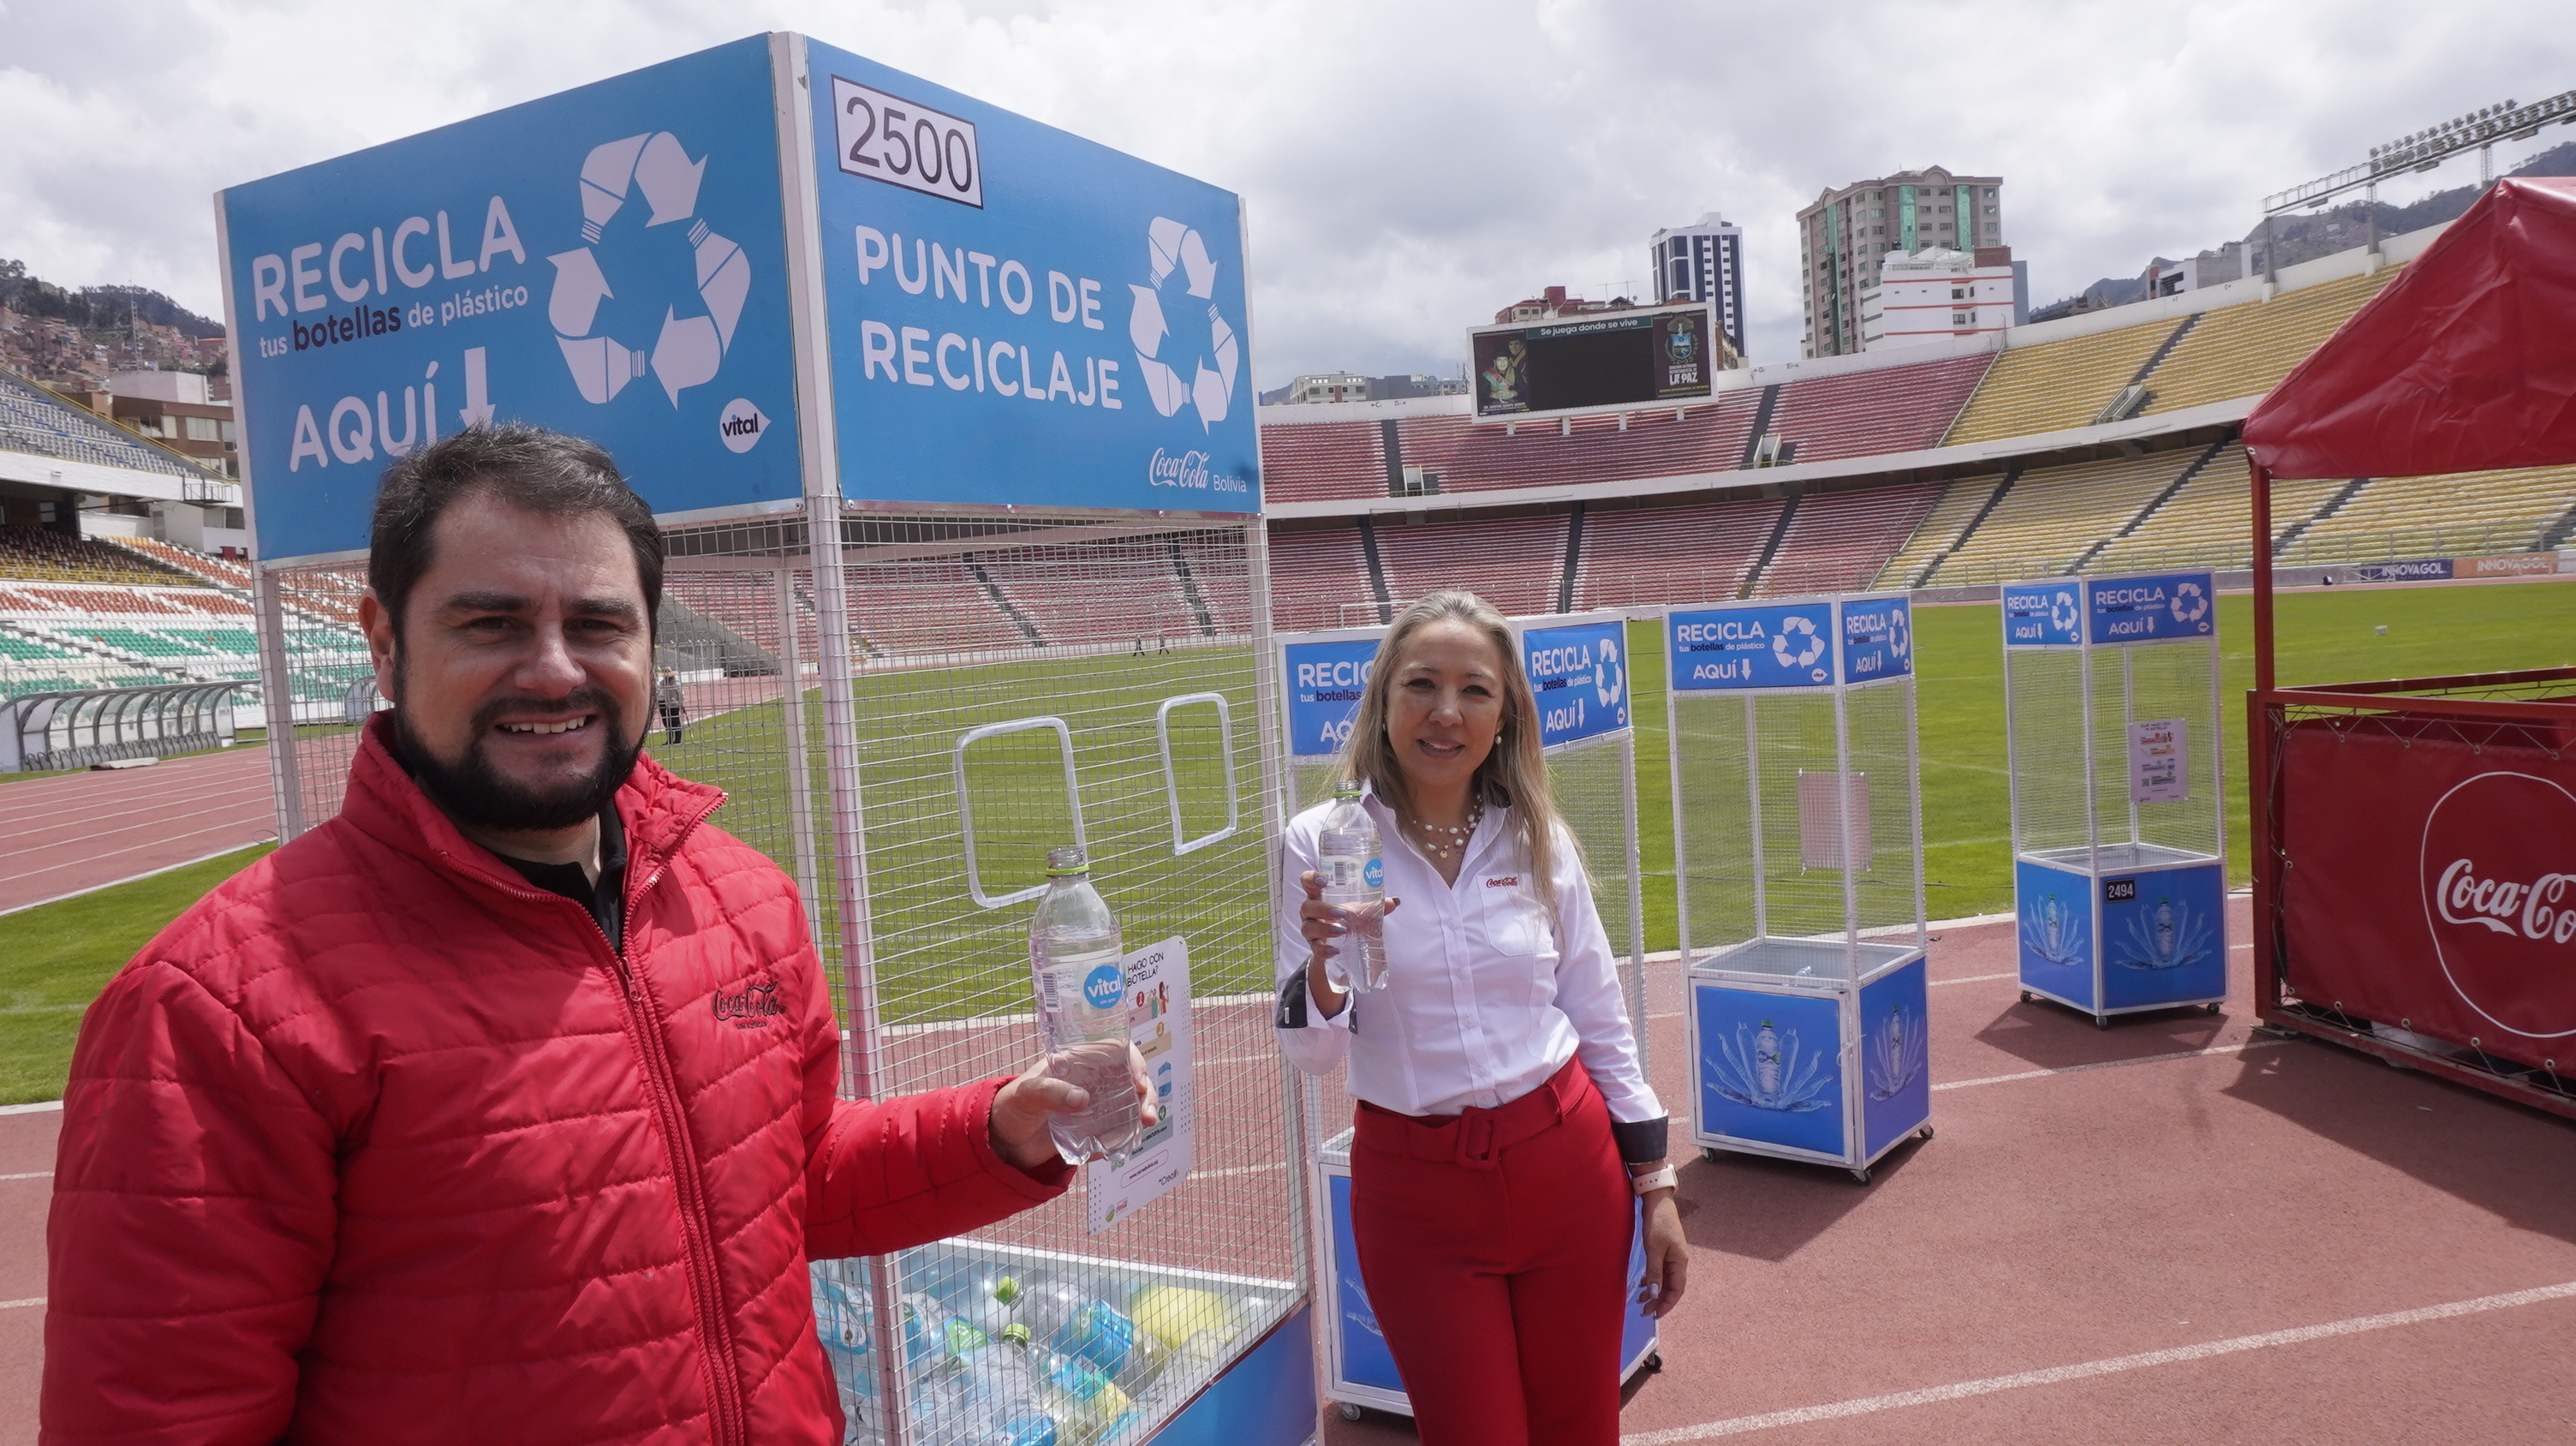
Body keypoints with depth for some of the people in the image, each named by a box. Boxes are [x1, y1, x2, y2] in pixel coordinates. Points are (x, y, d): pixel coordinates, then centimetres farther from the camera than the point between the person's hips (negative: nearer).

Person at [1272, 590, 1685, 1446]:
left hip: (1566, 1167, 3)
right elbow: (1309, 1055, -7)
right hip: (1414, 1185, -2)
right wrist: (1324, 965, -27)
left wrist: (1656, 1185, 8)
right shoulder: (1321, 845, -7)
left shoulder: (1538, 841, 0)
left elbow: (1602, 1020, 8)